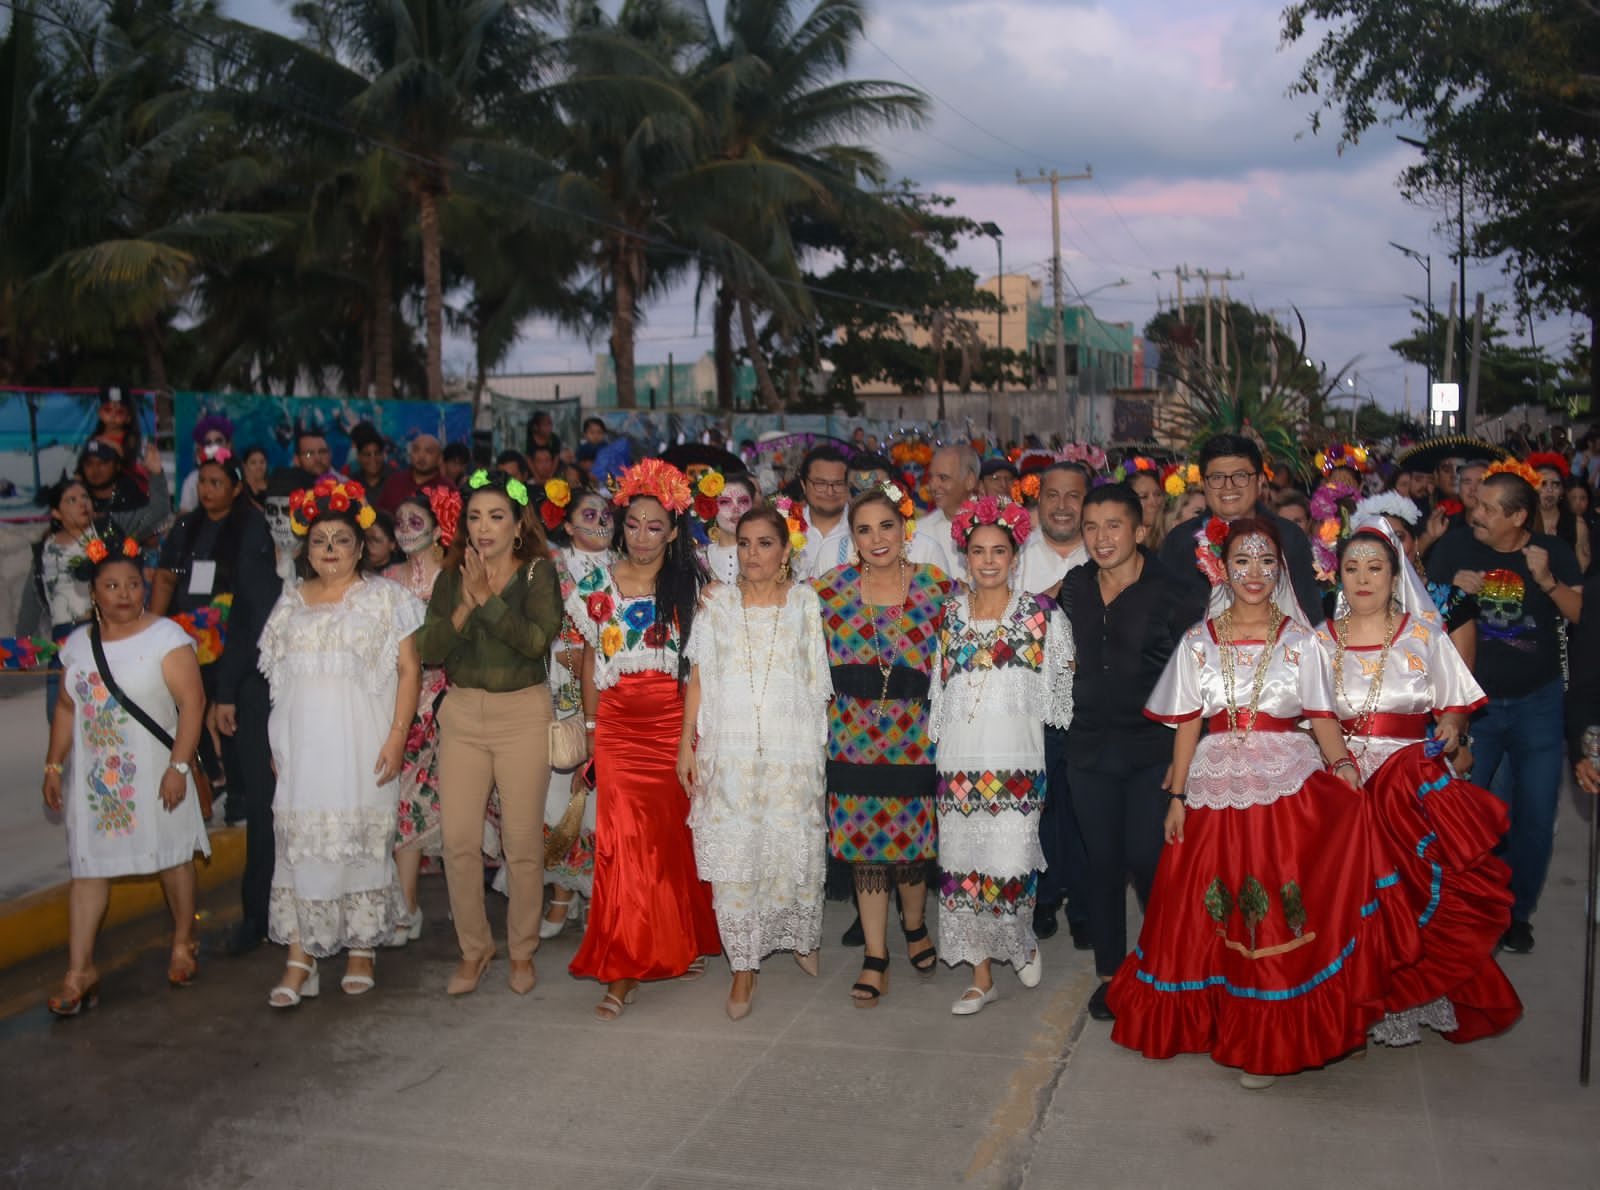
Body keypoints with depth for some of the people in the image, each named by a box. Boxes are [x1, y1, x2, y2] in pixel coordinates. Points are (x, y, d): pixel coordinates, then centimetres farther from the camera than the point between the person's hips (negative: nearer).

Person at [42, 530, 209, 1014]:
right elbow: (66, 709, 15)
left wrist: (178, 766, -18)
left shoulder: (165, 637, -8)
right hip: (93, 776, 4)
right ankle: (79, 971, 5)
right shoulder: (78, 644, 8)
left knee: (173, 856, 9)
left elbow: (192, 702, -13)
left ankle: (183, 943, 29)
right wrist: (54, 765, 10)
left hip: (153, 772, -4)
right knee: (88, 867, 1)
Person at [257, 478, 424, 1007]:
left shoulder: (385, 597, 2)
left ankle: (361, 952, 14)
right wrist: (275, 745, 10)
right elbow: (277, 678, 16)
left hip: (360, 743, -3)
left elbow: (409, 670, -3)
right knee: (301, 842, 0)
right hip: (301, 744, 3)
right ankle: (299, 962, 4)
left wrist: (397, 736, -11)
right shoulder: (291, 602, 14)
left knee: (361, 838, 1)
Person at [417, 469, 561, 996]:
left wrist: (488, 598, -20)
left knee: (523, 840, 1)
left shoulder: (538, 572, -2)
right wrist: (465, 606, -16)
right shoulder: (451, 577, 8)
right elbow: (429, 650, -3)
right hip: (462, 713, 3)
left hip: (523, 714, -3)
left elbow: (537, 640, -17)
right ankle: (473, 949, 18)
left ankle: (522, 950, 19)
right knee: (458, 838, 0)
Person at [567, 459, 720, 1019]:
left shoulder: (690, 587, 3)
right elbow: (590, 659, 10)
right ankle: (620, 972, -3)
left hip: (674, 725, 0)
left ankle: (683, 943, 27)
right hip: (618, 729, 0)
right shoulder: (598, 585, 5)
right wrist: (591, 725, 6)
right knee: (624, 841, -6)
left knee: (675, 836, 7)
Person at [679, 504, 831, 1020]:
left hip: (791, 748, 0)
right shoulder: (718, 601, 7)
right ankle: (744, 966, 9)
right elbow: (698, 677, 7)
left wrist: (821, 745, 0)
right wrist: (686, 743, 1)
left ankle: (802, 939, 30)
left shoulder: (804, 601, 5)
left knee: (794, 848, 5)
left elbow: (817, 681, 6)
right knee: (732, 855, -1)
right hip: (729, 749, 1)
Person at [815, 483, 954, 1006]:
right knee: (864, 844, 4)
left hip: (916, 734, 0)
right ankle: (875, 959, 15)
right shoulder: (829, 589, 0)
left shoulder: (937, 586, -2)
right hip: (853, 736, 1)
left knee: (912, 838, 8)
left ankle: (915, 927, 36)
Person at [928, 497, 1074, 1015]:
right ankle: (982, 978, 18)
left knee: (1010, 864, -8)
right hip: (958, 758, 3)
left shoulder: (1041, 613, 0)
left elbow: (1060, 684, 5)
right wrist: (934, 733, 14)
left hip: (1015, 759, -3)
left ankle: (1023, 942, 24)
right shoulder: (950, 613, 8)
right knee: (963, 862, 5)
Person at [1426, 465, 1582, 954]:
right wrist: (1453, 592, -19)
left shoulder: (1553, 551, -2)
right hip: (1473, 704, 0)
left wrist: (1547, 580, -21)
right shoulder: (1455, 548, -5)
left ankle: (1518, 913, 23)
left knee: (1536, 815, 5)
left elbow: (1580, 614, -7)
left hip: (1538, 702, 1)